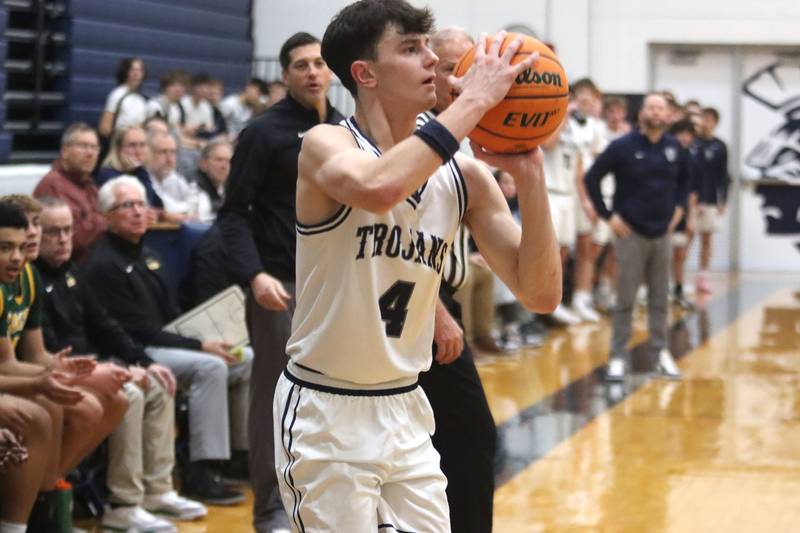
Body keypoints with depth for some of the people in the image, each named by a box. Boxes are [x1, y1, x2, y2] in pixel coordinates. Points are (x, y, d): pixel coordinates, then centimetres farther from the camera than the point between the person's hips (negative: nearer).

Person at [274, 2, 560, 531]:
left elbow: (541, 293, -4)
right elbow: (380, 188, -40)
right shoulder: (326, 145, -15)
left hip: (405, 408, 5)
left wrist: (529, 174, -15)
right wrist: (474, 99, -31)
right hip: (325, 411, -5)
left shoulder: (463, 174, 0)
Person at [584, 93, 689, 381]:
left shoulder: (674, 148, 2)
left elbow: (684, 178, 22)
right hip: (630, 233, -3)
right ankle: (617, 356, 8)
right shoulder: (623, 146, -10)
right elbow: (591, 178, -6)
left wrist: (678, 207, 10)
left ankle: (662, 352, 19)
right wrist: (608, 215, -8)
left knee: (660, 298, 9)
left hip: (662, 233, 4)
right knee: (625, 299, 1)